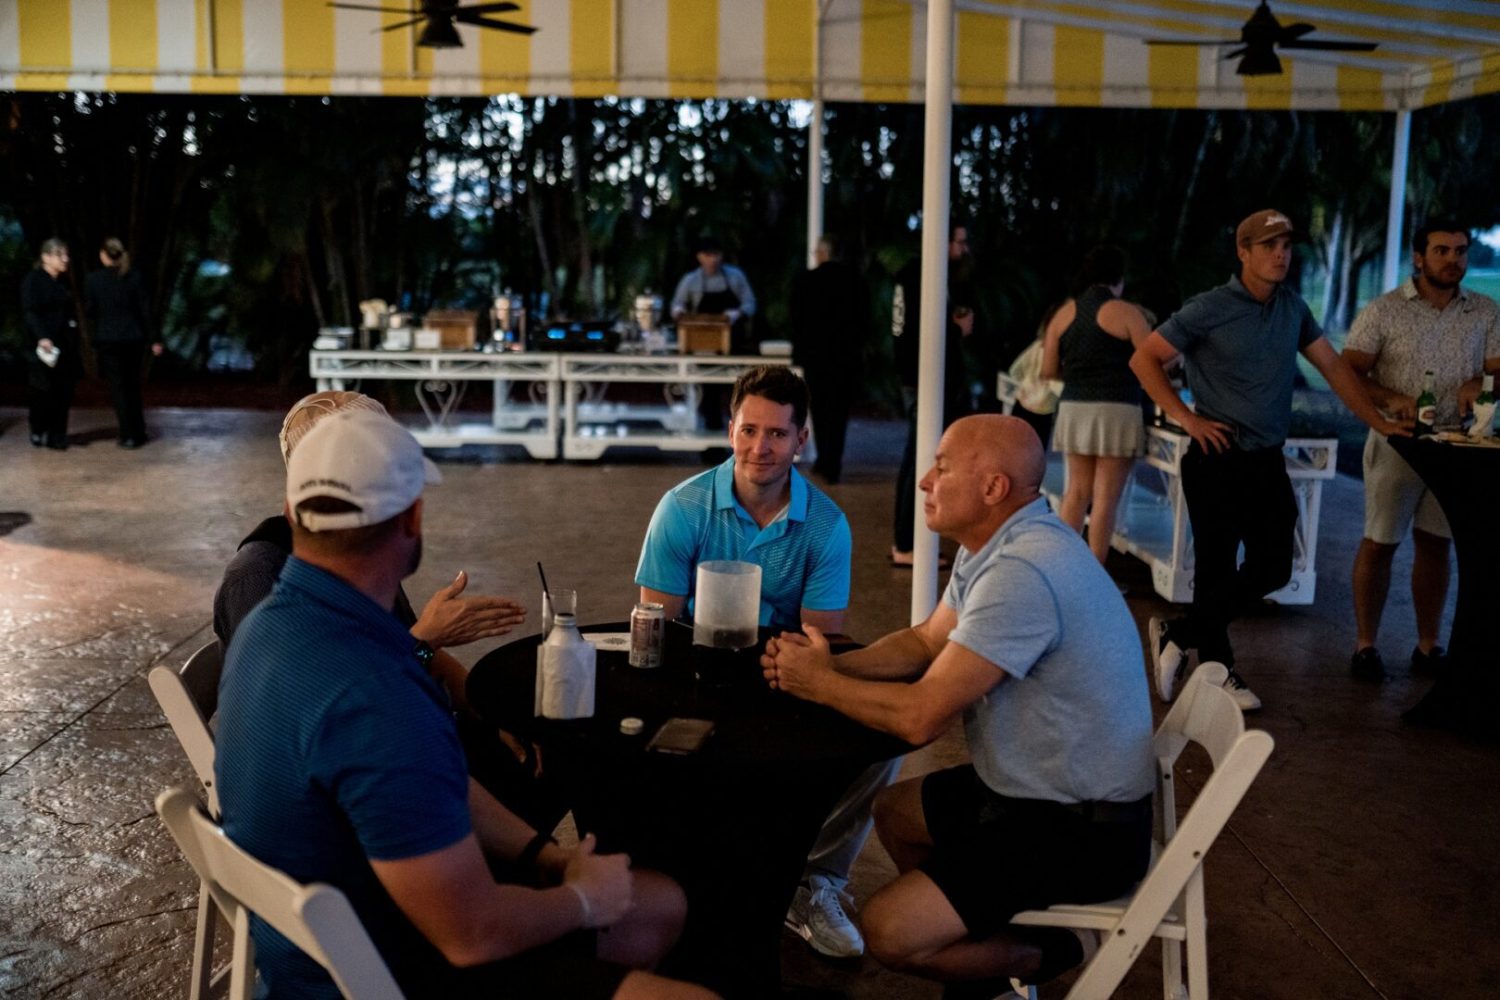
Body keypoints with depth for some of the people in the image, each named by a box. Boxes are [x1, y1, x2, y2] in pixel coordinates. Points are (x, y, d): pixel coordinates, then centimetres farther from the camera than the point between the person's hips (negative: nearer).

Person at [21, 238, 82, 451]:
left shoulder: (62, 283, 15)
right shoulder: (33, 280, -5)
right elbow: (29, 312, -14)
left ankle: (56, 437, 10)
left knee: (63, 393, 3)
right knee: (44, 391, -4)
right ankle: (38, 429, 17)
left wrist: (76, 343, 13)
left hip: (65, 346, 6)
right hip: (45, 346, -6)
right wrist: (41, 337, -27)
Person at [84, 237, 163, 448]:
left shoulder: (92, 280, -7)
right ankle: (139, 433, 17)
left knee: (118, 389, 4)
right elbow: (144, 310, -3)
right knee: (133, 387, 15)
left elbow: (90, 312, -1)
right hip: (134, 338, 2)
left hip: (107, 341, -2)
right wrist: (154, 340, 1)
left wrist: (95, 335, 16)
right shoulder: (134, 278, -3)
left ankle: (129, 436, 2)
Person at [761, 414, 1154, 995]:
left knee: (888, 931, -13)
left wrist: (818, 683, -11)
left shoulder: (1022, 571, -29)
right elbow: (925, 643, 13)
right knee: (893, 812, 24)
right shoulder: (994, 545, 3)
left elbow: (920, 717, -27)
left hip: (1080, 829, -10)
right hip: (1035, 786, 10)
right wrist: (830, 664, -4)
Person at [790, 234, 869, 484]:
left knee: (820, 408, 12)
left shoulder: (807, 280, -7)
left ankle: (826, 461, 15)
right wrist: (856, 346, 12)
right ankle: (833, 465, 5)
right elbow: (864, 319, 3)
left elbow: (798, 320, -4)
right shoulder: (856, 281, -1)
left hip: (815, 352, -2)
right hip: (848, 353, 2)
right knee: (840, 409, 8)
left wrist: (798, 352, 5)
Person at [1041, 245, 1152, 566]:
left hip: (1074, 409, 5)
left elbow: (1049, 370, 8)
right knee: (1106, 497, 1)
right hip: (1116, 410, -5)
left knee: (1077, 491, 16)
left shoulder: (1066, 312, 8)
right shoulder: (1125, 313, -6)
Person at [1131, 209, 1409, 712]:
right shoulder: (1209, 309, -9)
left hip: (1268, 462, 6)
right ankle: (1217, 668, 19)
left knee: (1272, 568, 3)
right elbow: (1144, 358, -7)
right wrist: (1186, 417, -11)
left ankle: (1178, 635, 16)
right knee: (1215, 568, 2)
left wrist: (1380, 423, 9)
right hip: (1217, 461, -6)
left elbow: (1333, 366, 14)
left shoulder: (1292, 307, 8)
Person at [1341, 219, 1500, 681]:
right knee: (1380, 542, 1)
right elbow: (1348, 373, -7)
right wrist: (1390, 400, -25)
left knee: (1435, 544, 10)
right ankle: (1365, 645, 10)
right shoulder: (1383, 311, -4)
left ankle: (1427, 646, 19)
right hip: (1396, 443, -3)